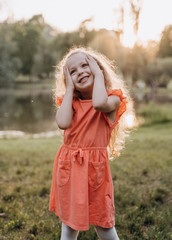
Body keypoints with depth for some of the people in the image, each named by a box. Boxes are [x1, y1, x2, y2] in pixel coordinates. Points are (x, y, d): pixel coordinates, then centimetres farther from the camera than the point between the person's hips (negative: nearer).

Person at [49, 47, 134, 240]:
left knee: (103, 224, 9)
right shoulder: (70, 101, 6)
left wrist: (98, 74, -14)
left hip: (95, 167, -3)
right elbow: (63, 123, -15)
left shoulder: (112, 99, -5)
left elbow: (99, 103, -30)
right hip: (68, 167, 4)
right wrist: (69, 89, -5)